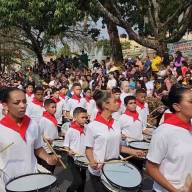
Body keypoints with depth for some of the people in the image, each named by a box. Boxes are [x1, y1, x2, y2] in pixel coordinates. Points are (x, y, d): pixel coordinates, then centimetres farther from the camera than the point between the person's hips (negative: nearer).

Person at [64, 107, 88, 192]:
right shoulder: (71, 130, -15)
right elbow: (66, 145, -8)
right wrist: (69, 152, -24)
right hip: (73, 158, -5)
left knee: (83, 180, 17)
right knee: (78, 181, -11)